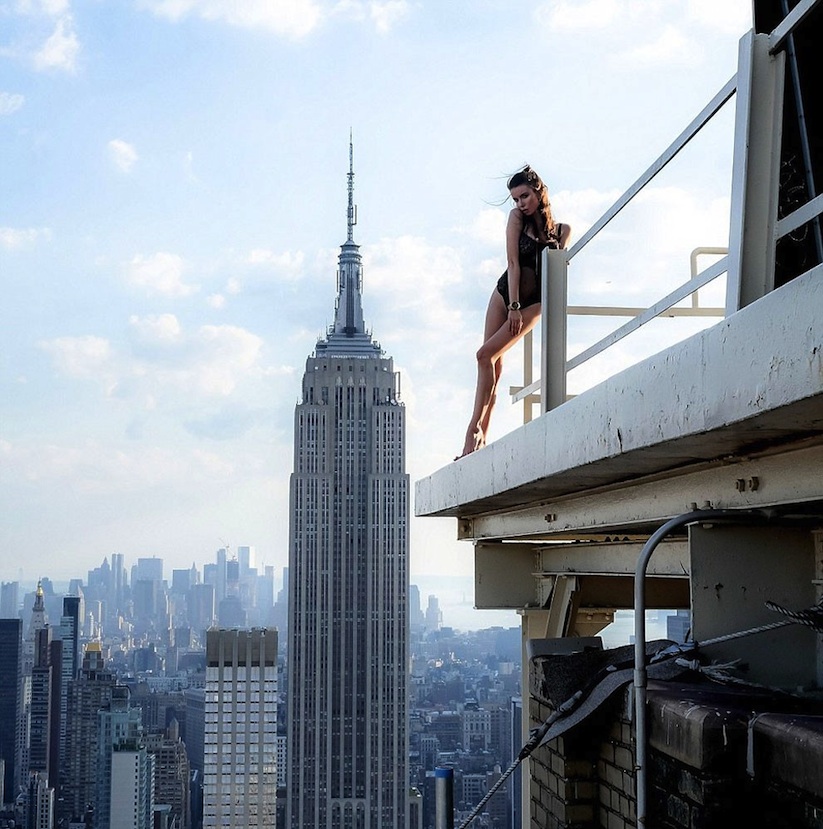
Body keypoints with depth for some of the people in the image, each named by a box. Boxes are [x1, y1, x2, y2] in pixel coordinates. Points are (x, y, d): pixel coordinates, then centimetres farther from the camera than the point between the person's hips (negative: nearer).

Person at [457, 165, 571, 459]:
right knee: (492, 363, -2)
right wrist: (513, 306, -17)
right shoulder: (516, 218, -5)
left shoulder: (562, 230, -5)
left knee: (486, 355, -16)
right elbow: (513, 263, -11)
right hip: (505, 292, 2)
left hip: (533, 302, -2)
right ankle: (481, 434, 2)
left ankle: (476, 428, -12)